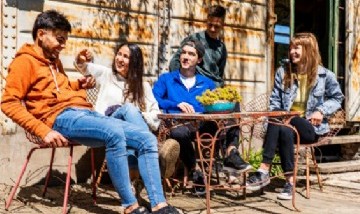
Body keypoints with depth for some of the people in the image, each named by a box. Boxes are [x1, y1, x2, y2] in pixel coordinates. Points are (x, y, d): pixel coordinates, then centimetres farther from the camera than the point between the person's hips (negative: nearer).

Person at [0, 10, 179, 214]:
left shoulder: (54, 61, 27)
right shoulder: (25, 61, 2)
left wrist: (79, 85, 15)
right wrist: (44, 131, -18)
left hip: (86, 113, 9)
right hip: (62, 118, -8)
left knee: (147, 139, -7)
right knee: (114, 132, -36)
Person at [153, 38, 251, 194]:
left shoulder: (207, 83, 27)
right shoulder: (166, 79, 19)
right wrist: (177, 104, -10)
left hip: (204, 125, 3)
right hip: (179, 123, -3)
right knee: (178, 132, -40)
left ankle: (231, 152, -28)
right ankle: (194, 170, -16)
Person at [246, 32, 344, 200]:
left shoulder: (324, 75, 1)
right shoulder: (283, 72, 9)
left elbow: (337, 98, 12)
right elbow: (275, 99, 15)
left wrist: (322, 111, -6)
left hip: (311, 127, -3)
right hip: (287, 122, 3)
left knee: (279, 125, -34)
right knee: (285, 131, -37)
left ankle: (264, 170, -32)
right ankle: (290, 181, -36)